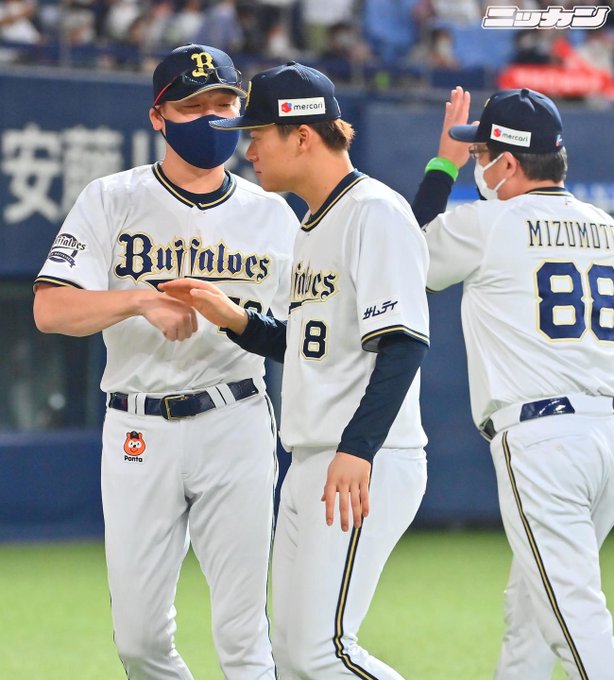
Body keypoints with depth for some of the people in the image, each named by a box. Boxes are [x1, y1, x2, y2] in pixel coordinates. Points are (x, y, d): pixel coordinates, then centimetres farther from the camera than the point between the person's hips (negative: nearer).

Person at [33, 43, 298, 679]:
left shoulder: (271, 215, 9)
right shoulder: (111, 200, 1)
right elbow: (50, 309, -10)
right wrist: (142, 299, -24)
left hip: (236, 428, 1)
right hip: (139, 432, 0)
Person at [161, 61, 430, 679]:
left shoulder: (375, 212, -12)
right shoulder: (312, 225, 19)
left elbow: (402, 342, -21)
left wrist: (357, 450, -29)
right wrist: (234, 318, 11)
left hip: (367, 467, -10)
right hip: (308, 465, 10)